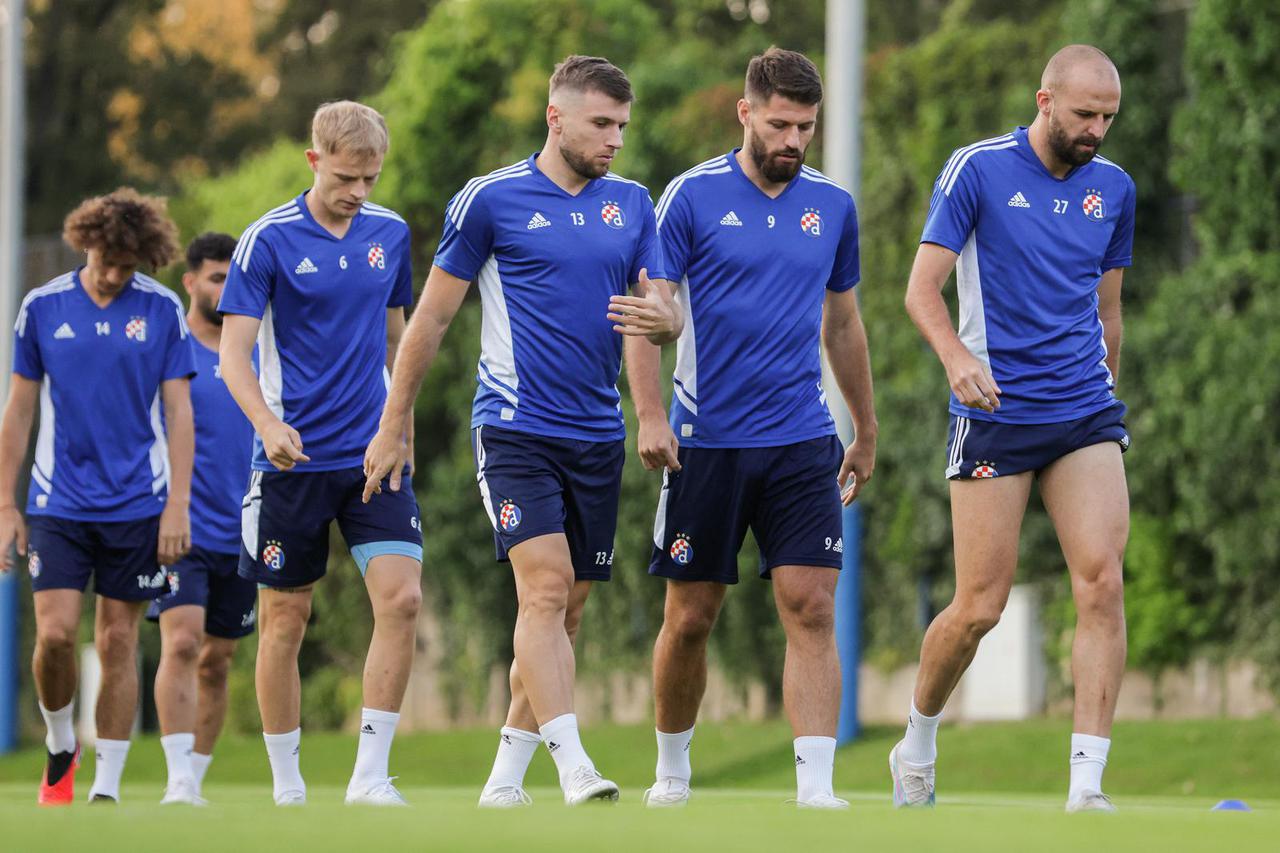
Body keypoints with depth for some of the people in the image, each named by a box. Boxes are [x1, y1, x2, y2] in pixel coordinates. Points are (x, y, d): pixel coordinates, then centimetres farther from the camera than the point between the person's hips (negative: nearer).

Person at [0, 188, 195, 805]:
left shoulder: (163, 310, 0)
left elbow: (178, 411, 3)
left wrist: (178, 504, -5)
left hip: (137, 505, 0)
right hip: (59, 501, 0)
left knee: (118, 643, 2)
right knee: (55, 633, -11)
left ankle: (106, 789, 8)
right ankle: (60, 748, 16)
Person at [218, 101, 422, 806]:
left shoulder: (390, 234, 7)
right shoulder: (269, 239, -7)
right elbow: (234, 353, -11)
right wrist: (269, 424, -27)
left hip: (374, 455, 3)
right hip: (294, 458, -3)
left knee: (401, 597, -13)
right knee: (285, 617, 3)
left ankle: (371, 776, -8)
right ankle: (286, 788, 16)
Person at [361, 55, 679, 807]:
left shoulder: (633, 204, 10)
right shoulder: (491, 200, -3)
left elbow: (667, 314, 10)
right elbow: (433, 317, 3)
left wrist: (660, 318, -16)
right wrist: (393, 426, 4)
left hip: (598, 435, 5)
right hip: (515, 428, -5)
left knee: (566, 610, 7)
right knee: (545, 585, -19)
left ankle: (507, 775, 18)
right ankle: (575, 768, -28)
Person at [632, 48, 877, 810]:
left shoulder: (833, 206, 8)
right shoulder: (694, 196, -3)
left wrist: (867, 433, 21)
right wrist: (651, 415, -14)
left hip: (802, 444, 2)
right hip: (706, 442, -2)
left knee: (813, 609, -10)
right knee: (691, 619, 5)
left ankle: (815, 784, -14)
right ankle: (673, 770, 25)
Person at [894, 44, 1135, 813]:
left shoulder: (1113, 187, 9)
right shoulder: (977, 170, -5)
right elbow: (923, 289, -7)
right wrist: (957, 358, -24)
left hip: (1086, 414, 4)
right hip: (995, 416, -4)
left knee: (1103, 583, -13)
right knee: (980, 608, -3)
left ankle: (1087, 786, -12)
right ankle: (917, 745, 24)